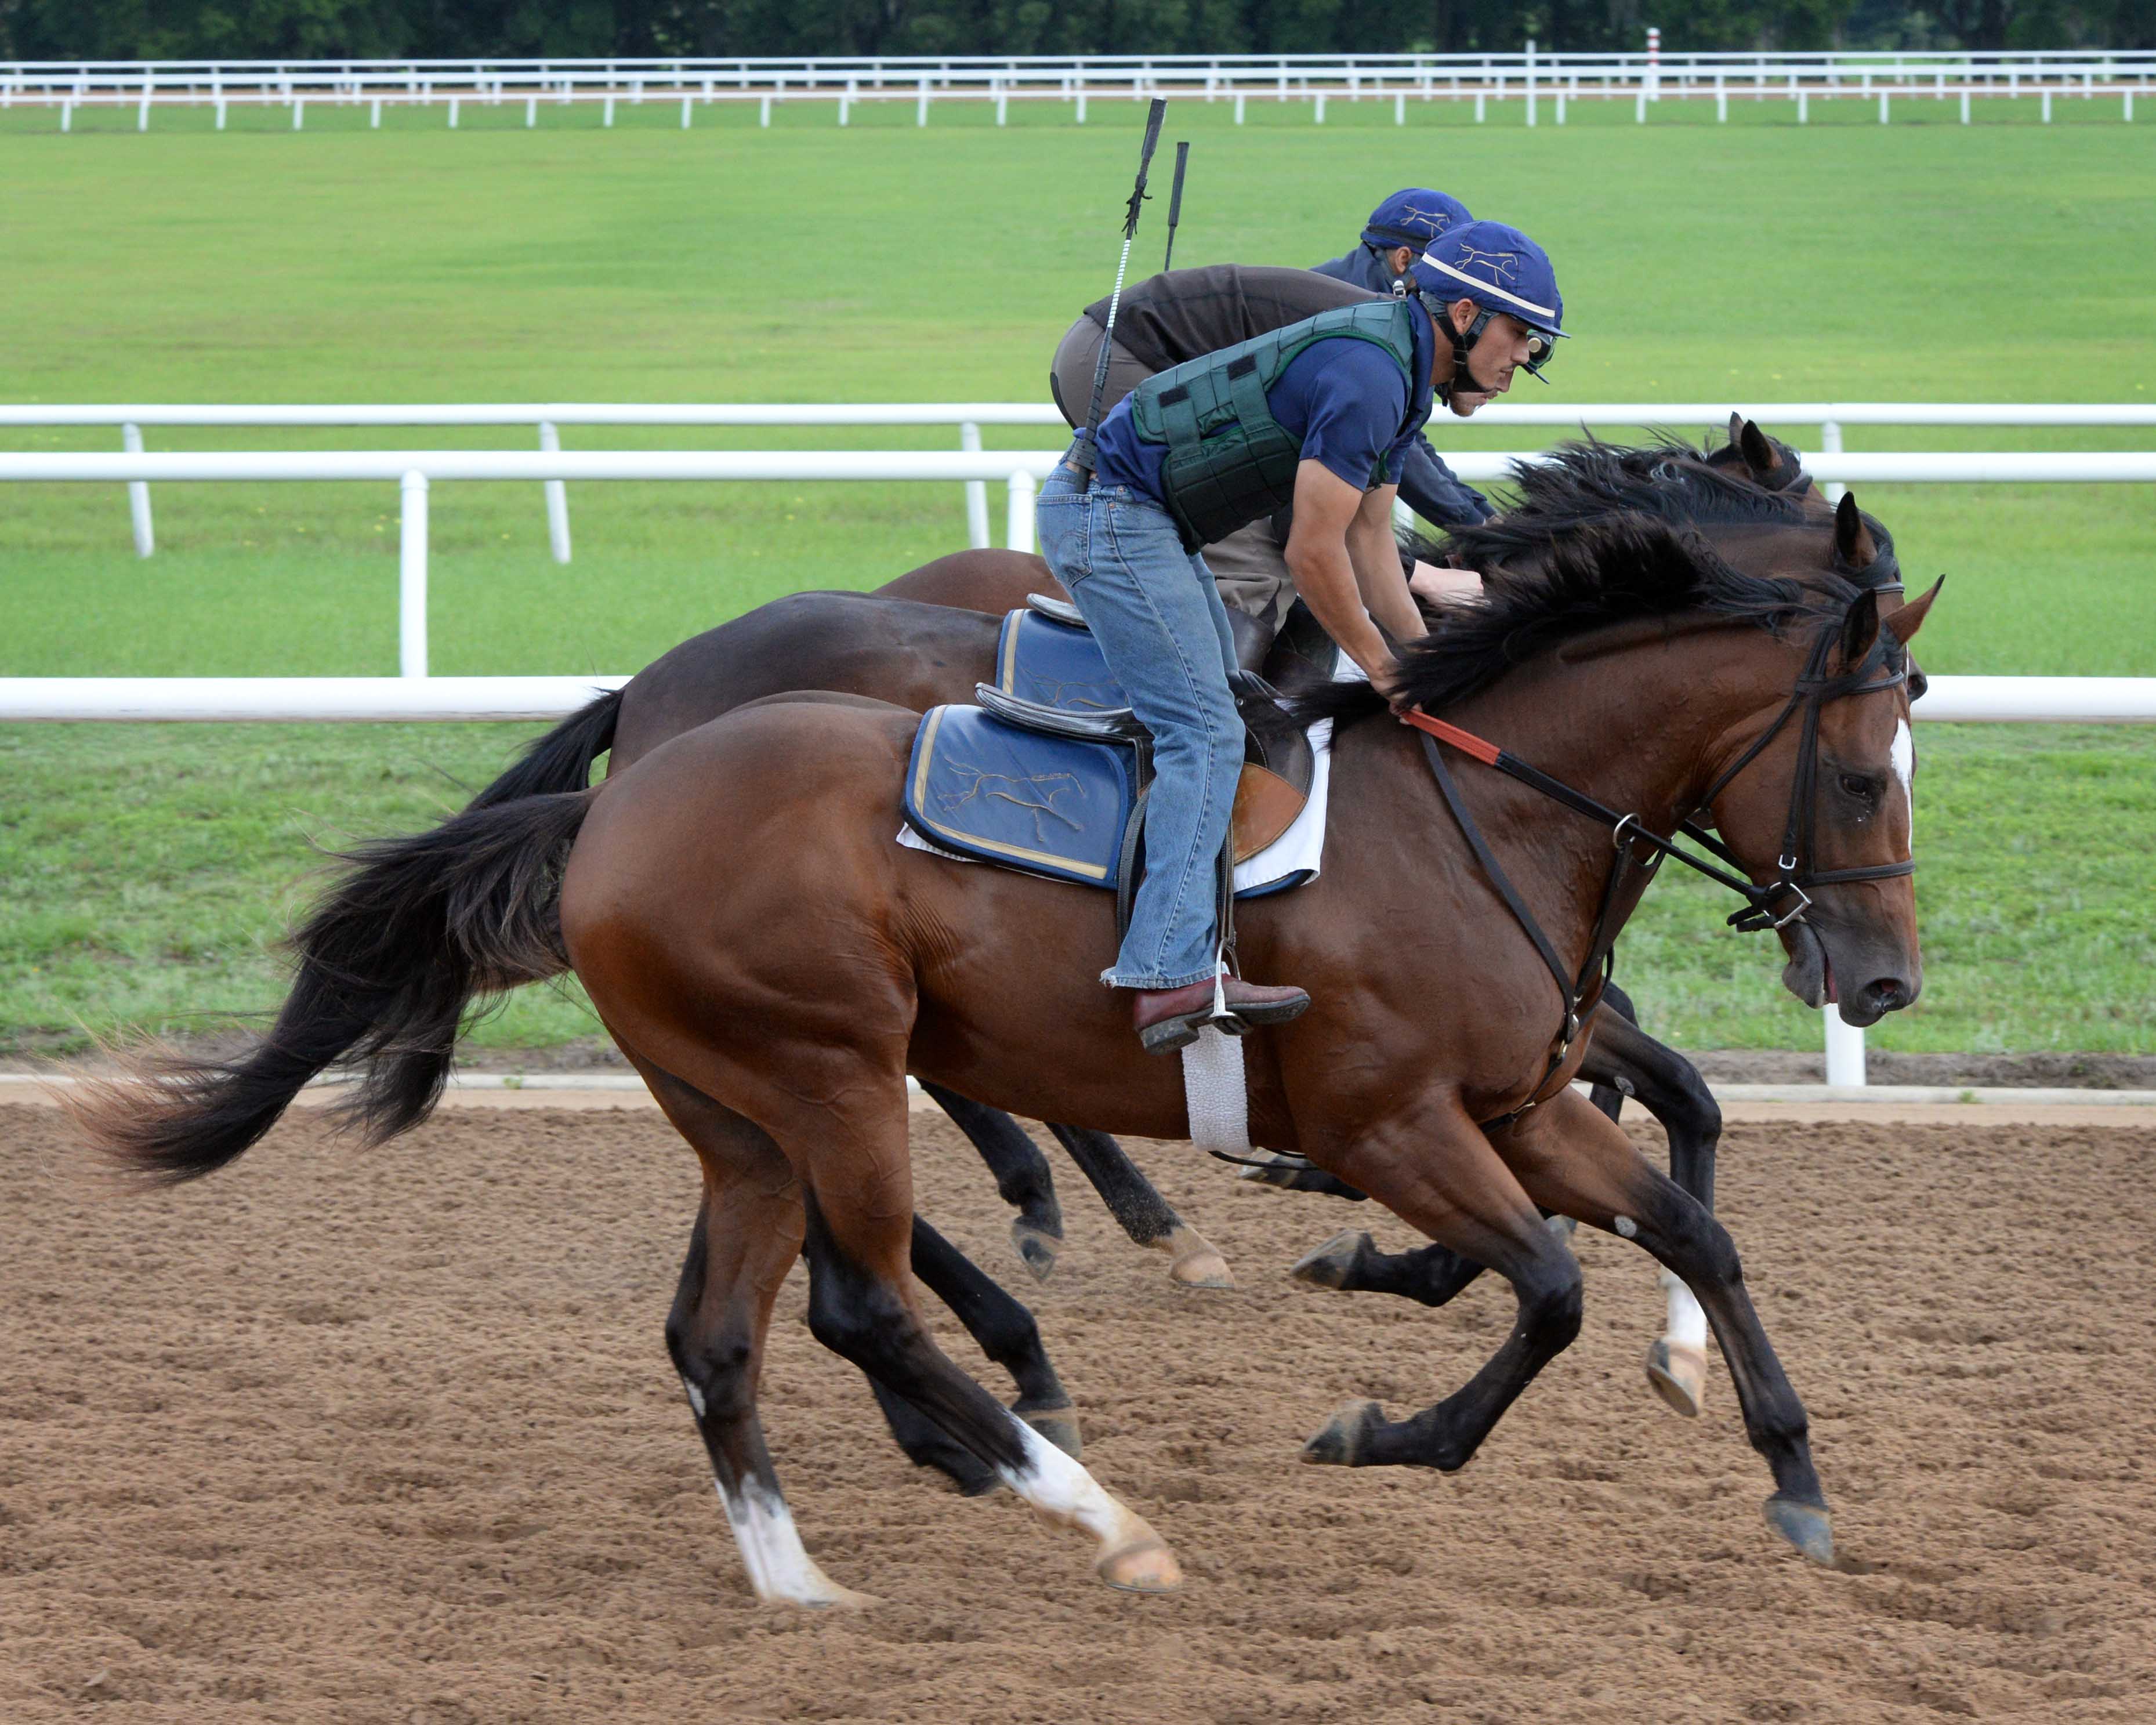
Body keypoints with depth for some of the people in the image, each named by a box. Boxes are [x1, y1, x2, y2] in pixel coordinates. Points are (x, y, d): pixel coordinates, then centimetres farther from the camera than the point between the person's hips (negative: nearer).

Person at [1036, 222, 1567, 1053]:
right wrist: (1381, 665, -6)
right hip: (1111, 514, -11)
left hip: (1144, 518, 11)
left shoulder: (1401, 374, 11)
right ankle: (1168, 974, -21)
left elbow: (1369, 543, 18)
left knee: (1214, 725, 12)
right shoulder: (1367, 377, -22)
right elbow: (1313, 555, -19)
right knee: (1204, 736, -14)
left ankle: (1191, 959, 10)